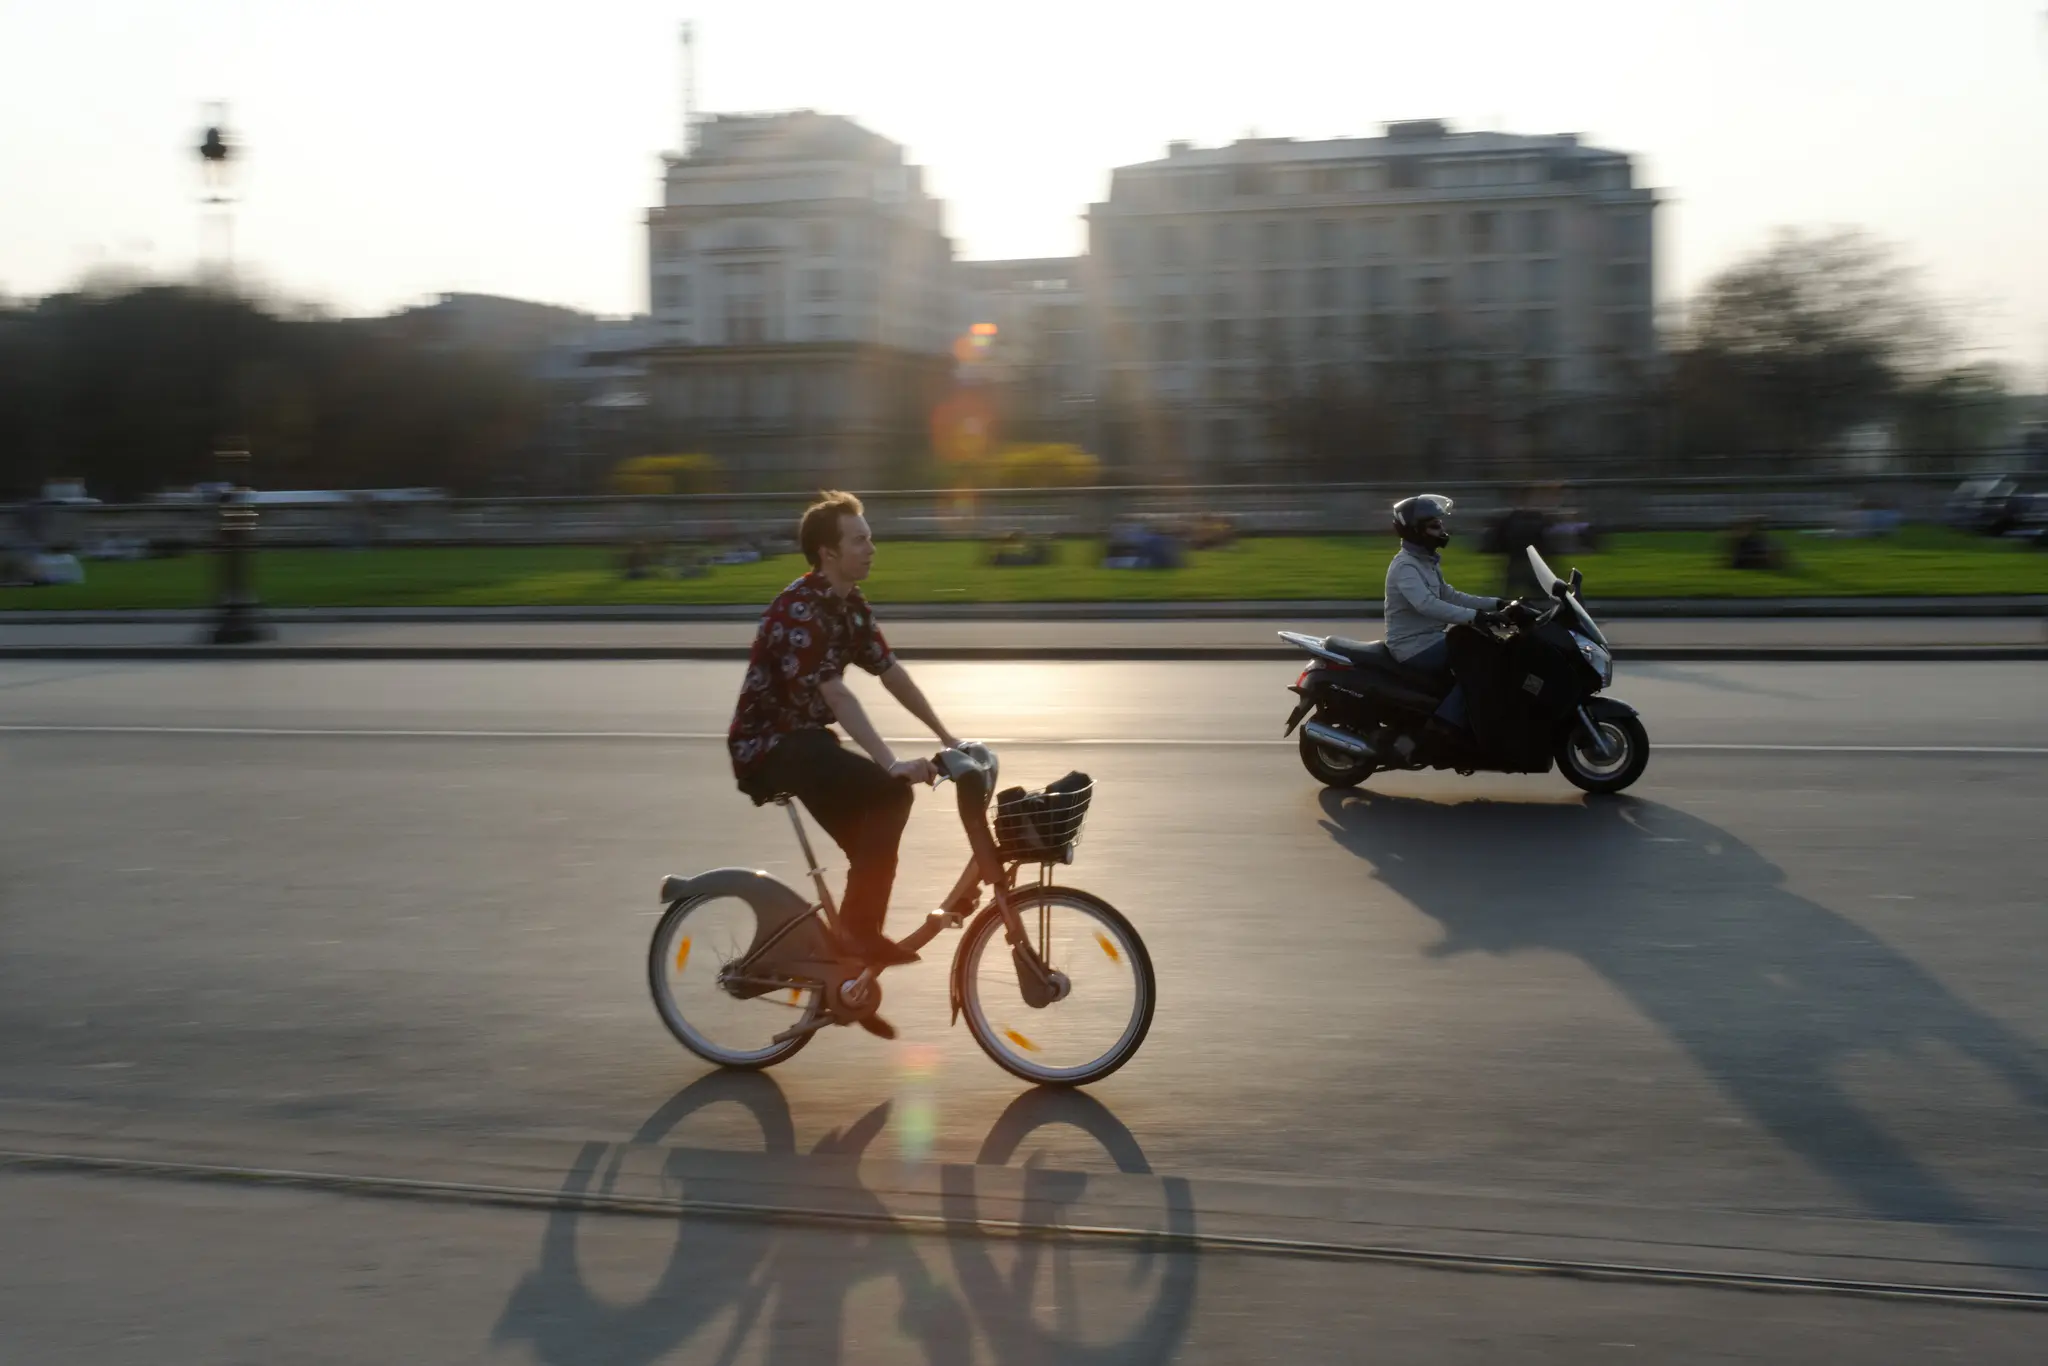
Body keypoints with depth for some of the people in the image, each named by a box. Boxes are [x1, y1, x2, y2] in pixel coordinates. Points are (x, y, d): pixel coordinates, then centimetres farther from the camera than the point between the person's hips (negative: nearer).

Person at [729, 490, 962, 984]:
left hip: (806, 737, 9)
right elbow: (837, 696, -31)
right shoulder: (800, 609, -23)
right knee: (888, 793, -24)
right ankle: (858, 930, -17)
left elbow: (892, 674, 11)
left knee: (873, 843, 3)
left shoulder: (852, 606, 6)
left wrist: (946, 737, 10)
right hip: (768, 744, -9)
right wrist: (892, 764, -37)